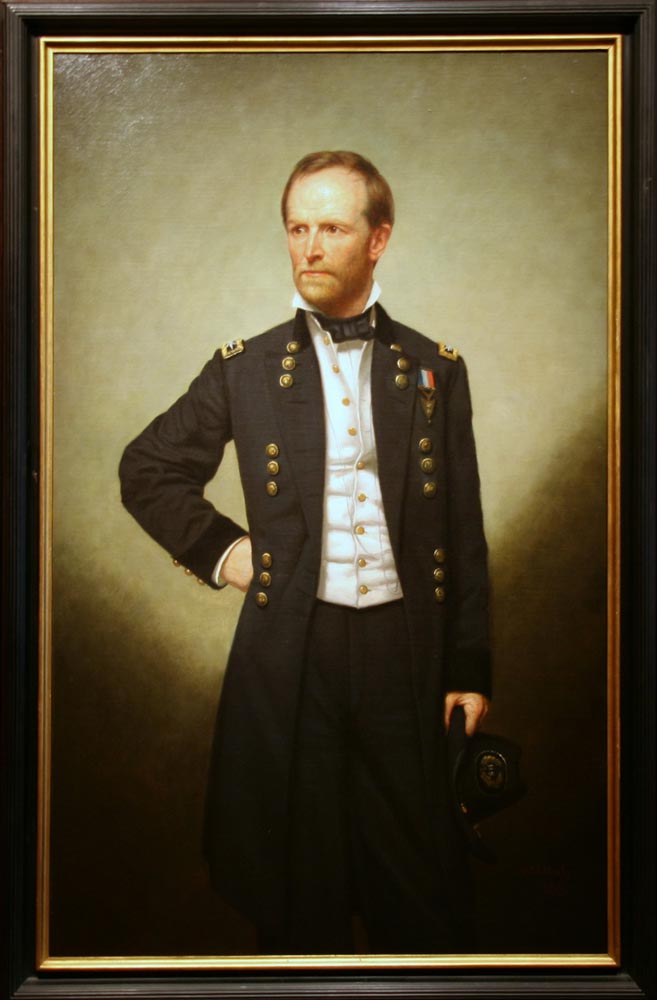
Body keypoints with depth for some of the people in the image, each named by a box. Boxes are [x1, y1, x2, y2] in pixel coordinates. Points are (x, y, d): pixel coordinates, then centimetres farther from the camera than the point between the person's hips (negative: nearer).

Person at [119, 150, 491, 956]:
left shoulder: (435, 371, 6)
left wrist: (469, 669, 4)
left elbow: (463, 531, 6)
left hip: (402, 647, 1)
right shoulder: (245, 369, 4)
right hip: (288, 654, 0)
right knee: (299, 872, 11)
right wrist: (216, 549, 1)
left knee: (423, 884, 7)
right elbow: (146, 471, 14)